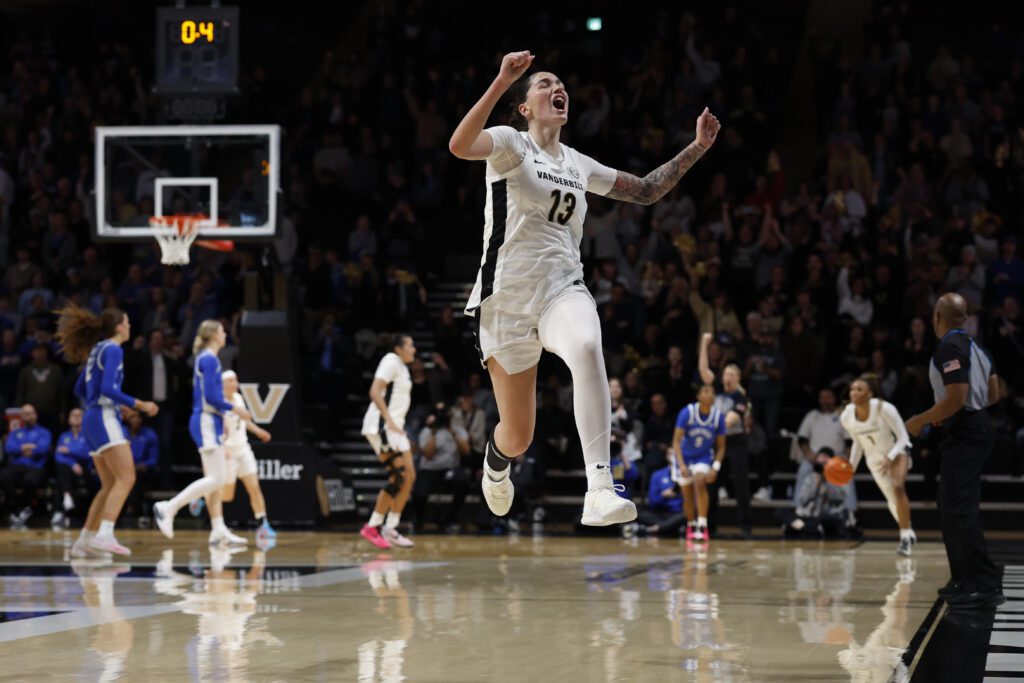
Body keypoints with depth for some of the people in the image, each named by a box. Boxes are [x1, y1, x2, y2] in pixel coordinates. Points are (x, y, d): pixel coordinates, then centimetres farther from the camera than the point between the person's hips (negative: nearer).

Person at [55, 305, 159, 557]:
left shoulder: (97, 349, 18)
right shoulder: (113, 350, -9)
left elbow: (80, 389, 24)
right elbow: (108, 388, -20)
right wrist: (139, 404, -17)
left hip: (92, 419, 10)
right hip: (106, 418, -10)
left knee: (110, 485, 12)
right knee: (126, 479, -17)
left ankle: (84, 541, 11)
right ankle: (104, 535, -29)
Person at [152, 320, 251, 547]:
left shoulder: (205, 358, 16)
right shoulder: (209, 359, -12)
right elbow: (211, 396, -18)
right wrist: (235, 409, -9)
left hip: (210, 422, 10)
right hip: (207, 422, -10)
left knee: (215, 479, 8)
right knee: (217, 478, -14)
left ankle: (219, 531, 7)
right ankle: (168, 507, -16)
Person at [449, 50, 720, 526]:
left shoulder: (578, 165, 16)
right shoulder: (510, 144, -1)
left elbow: (646, 191, 27)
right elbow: (460, 146, -24)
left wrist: (697, 148, 18)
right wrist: (500, 83, -33)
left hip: (563, 290, 3)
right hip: (507, 297, -3)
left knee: (587, 348, -36)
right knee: (518, 438, 4)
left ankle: (600, 492, -46)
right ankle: (496, 461, 46)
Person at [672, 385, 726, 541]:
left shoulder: (718, 416, -16)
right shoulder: (687, 412, -22)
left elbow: (721, 447, -6)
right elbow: (676, 441, -23)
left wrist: (715, 468, -20)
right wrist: (682, 465, -35)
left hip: (704, 456, 0)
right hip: (685, 456, 0)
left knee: (700, 482, -29)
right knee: (688, 497, 6)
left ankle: (702, 526, -31)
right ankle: (691, 526, 33)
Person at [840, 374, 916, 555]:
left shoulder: (884, 409, -28)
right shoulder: (846, 416, -15)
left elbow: (903, 438, -21)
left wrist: (890, 458, -35)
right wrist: (851, 466, -4)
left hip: (897, 452, -5)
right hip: (874, 459, 5)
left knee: (898, 486, -29)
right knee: (893, 499, 12)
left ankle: (905, 536, -24)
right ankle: (909, 535, 34)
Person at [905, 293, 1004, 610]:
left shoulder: (950, 348, -16)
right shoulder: (974, 346, 14)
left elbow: (955, 399, -23)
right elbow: (993, 394, 18)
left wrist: (920, 421, -11)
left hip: (965, 437, -10)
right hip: (975, 427, 10)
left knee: (959, 510, -12)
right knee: (951, 508, 17)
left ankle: (986, 585, -16)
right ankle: (965, 578, 22)